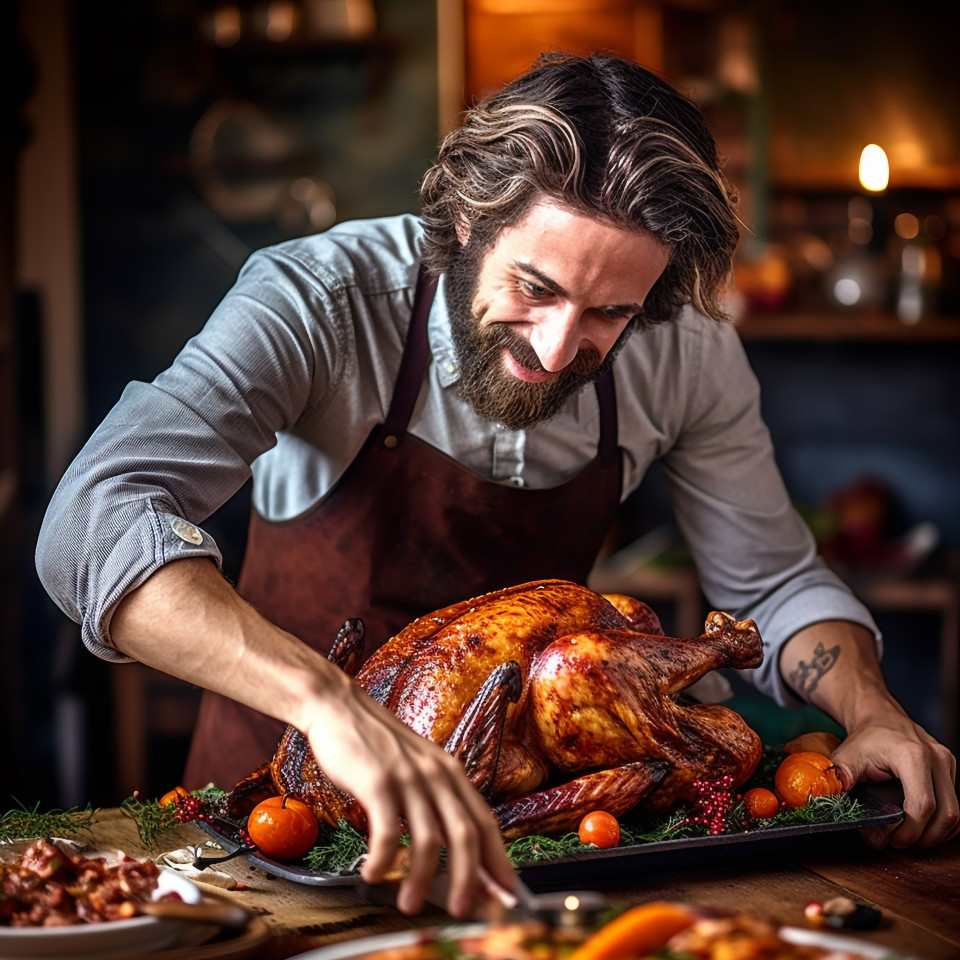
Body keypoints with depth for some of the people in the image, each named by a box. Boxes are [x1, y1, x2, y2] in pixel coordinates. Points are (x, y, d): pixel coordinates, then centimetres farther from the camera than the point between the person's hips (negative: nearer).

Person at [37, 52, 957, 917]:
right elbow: (93, 522, -38)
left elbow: (775, 585, 0)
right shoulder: (317, 298, -25)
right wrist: (330, 702, -53)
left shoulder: (689, 354, -13)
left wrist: (871, 712, -21)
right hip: (287, 764, -2)